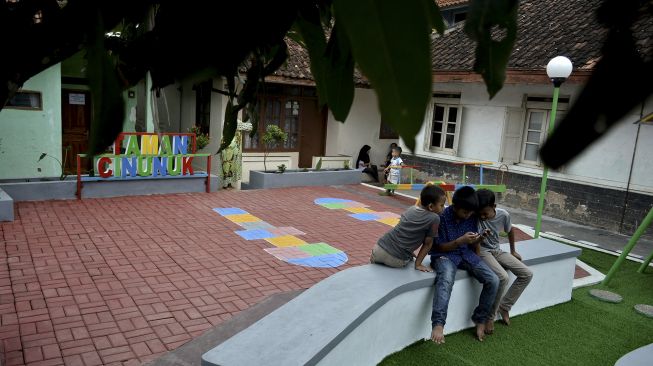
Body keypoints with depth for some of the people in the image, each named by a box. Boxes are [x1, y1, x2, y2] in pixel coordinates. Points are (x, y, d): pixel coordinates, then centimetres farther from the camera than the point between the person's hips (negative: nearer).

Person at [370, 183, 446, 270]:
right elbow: (427, 244, -4)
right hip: (397, 261, -4)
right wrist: (418, 264, 3)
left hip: (379, 249, 4)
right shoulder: (434, 218, -8)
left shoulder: (411, 209, 9)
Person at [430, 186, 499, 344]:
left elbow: (473, 247, 11)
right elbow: (439, 247, -11)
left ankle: (480, 320, 3)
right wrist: (460, 241, -22)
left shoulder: (472, 217, 1)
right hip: (444, 255, -5)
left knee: (493, 281, -15)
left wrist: (479, 239, -9)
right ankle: (438, 324, -45)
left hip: (466, 254, 5)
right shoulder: (442, 217, -15)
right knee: (446, 280, -39)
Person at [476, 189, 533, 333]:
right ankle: (489, 316, -13)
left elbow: (510, 231, 11)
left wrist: (513, 251, 20)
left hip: (497, 251, 6)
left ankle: (504, 307, 6)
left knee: (527, 274, -6)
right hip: (482, 251, -5)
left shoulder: (503, 215, -10)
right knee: (502, 277, -30)